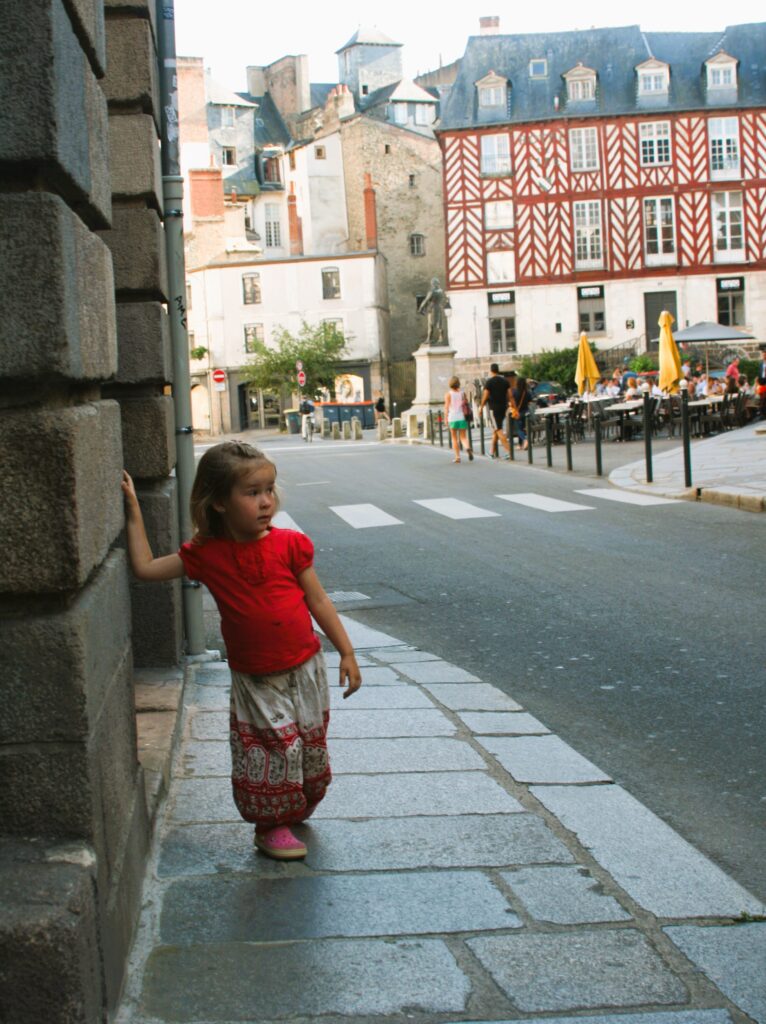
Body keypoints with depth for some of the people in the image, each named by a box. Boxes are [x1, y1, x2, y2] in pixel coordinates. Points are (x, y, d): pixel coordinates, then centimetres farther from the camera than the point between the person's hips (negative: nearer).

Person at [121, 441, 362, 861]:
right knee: (272, 750, -1)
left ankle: (296, 811, 36)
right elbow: (145, 568, -6)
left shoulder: (290, 544, -9)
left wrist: (346, 652, 0)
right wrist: (133, 514, -7)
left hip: (303, 669, 1)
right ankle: (271, 826, 19)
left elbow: (318, 601, -2)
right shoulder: (206, 554, -8)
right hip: (254, 680, -1)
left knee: (310, 745, 13)